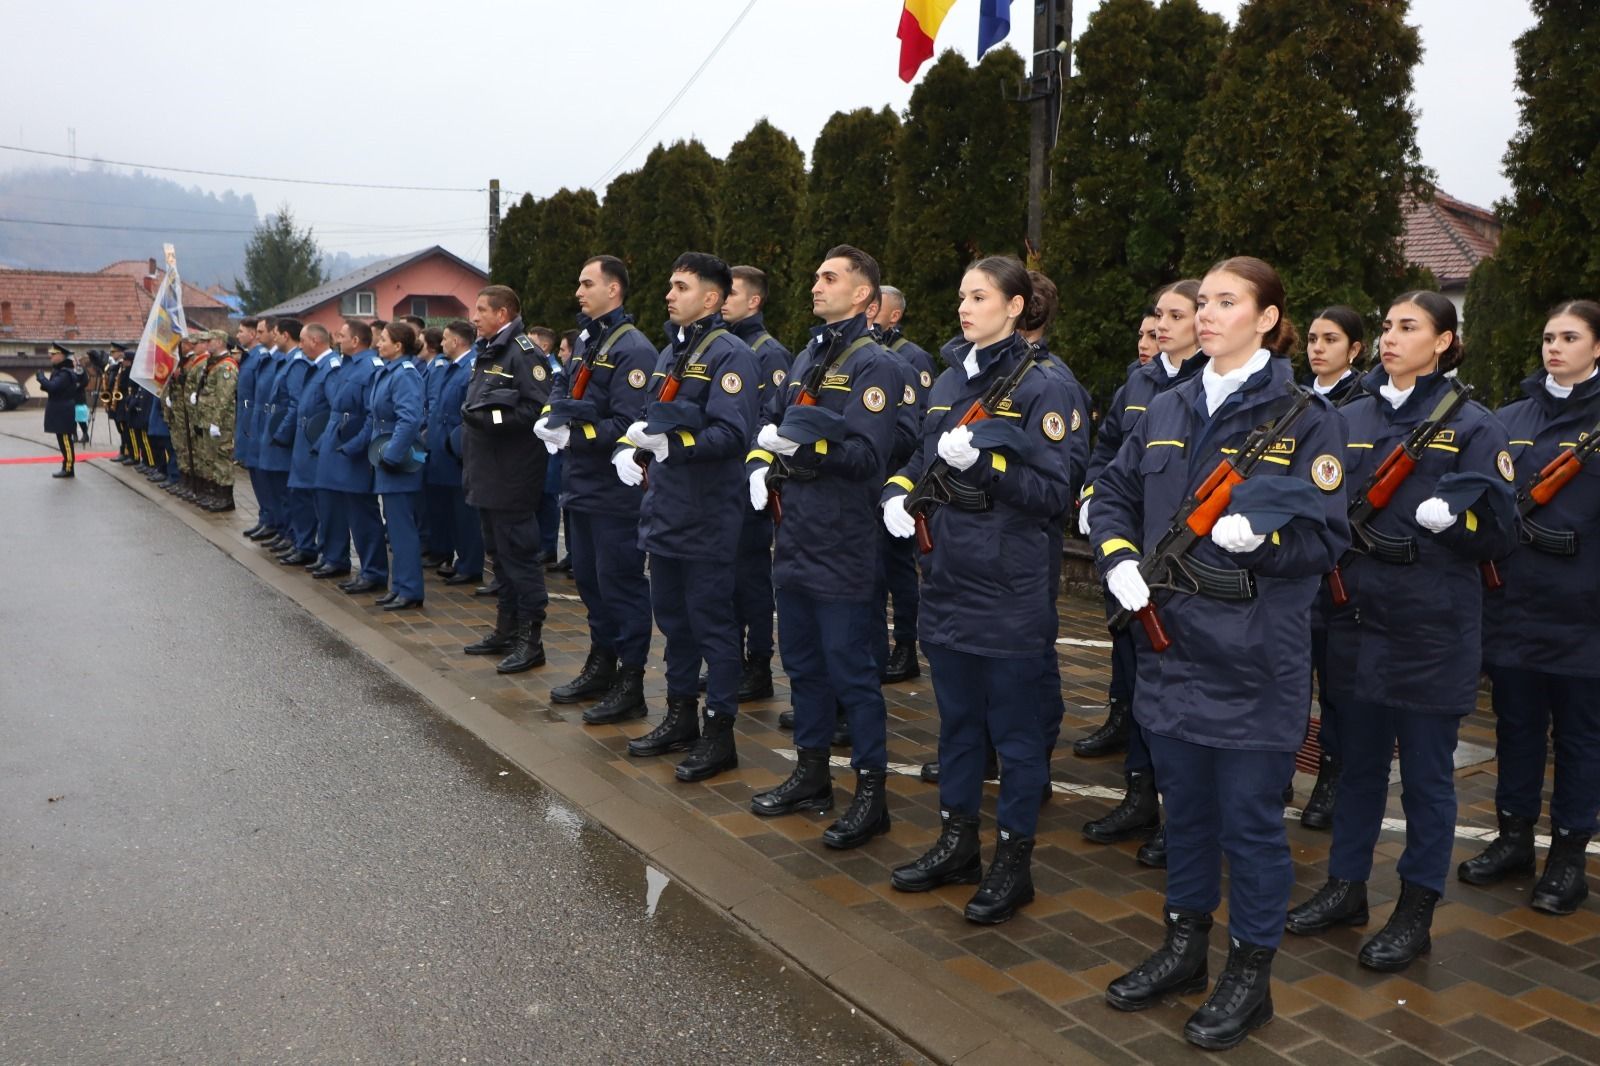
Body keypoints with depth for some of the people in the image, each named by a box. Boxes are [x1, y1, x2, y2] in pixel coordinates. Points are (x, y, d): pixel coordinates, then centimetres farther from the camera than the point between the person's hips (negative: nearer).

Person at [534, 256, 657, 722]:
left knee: (621, 584, -1)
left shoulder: (632, 349, -15)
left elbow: (628, 425, -22)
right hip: (580, 487, 9)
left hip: (614, 492, -9)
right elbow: (563, 389, 18)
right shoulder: (585, 341, 14)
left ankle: (631, 686, 9)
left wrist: (575, 434, -19)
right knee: (589, 579, 18)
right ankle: (600, 666, 33)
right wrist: (553, 418, -2)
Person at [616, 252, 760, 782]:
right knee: (672, 615, 17)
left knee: (711, 620, -1)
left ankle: (719, 733, 11)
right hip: (664, 509, 9)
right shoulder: (670, 353, 16)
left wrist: (673, 444, -32)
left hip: (706, 515, -9)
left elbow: (732, 434, -22)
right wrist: (629, 449, 3)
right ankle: (680, 715, 31)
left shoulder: (729, 354, -12)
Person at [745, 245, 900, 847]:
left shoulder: (873, 365, -9)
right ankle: (811, 774, 30)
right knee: (802, 661, 16)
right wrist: (760, 464, 2)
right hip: (795, 538, 9)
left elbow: (868, 455, -20)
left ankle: (871, 792, 10)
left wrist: (804, 448, -32)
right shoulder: (807, 360, 17)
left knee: (850, 667, -2)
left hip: (842, 546, -8)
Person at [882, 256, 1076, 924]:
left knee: (1013, 727, 6)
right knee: (955, 718, 18)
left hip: (1010, 587, -7)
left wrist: (985, 461, -24)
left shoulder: (1040, 387, -9)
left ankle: (1013, 860, 20)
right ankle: (957, 841, 33)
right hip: (948, 577, 7)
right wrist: (899, 493, -2)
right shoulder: (949, 381, 11)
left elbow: (1056, 494, -13)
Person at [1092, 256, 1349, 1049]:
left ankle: (1250, 975, 25)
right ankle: (1184, 947, 35)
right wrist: (1118, 559, -5)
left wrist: (1261, 535, -28)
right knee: (1185, 806, 18)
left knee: (1250, 819, 7)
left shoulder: (1304, 416, -7)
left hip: (1255, 657, -5)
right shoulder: (1168, 410, 10)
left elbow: (1325, 537, -9)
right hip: (1171, 644, 5)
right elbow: (1114, 492, 13)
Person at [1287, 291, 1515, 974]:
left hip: (1432, 629, -4)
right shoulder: (1351, 419, 7)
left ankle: (1416, 911, 21)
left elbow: (1497, 535, -7)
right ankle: (1346, 886, 29)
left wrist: (1450, 518, -26)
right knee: (1357, 759, 15)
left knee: (1426, 772, 7)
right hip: (1357, 618, 4)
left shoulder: (1472, 427, -4)